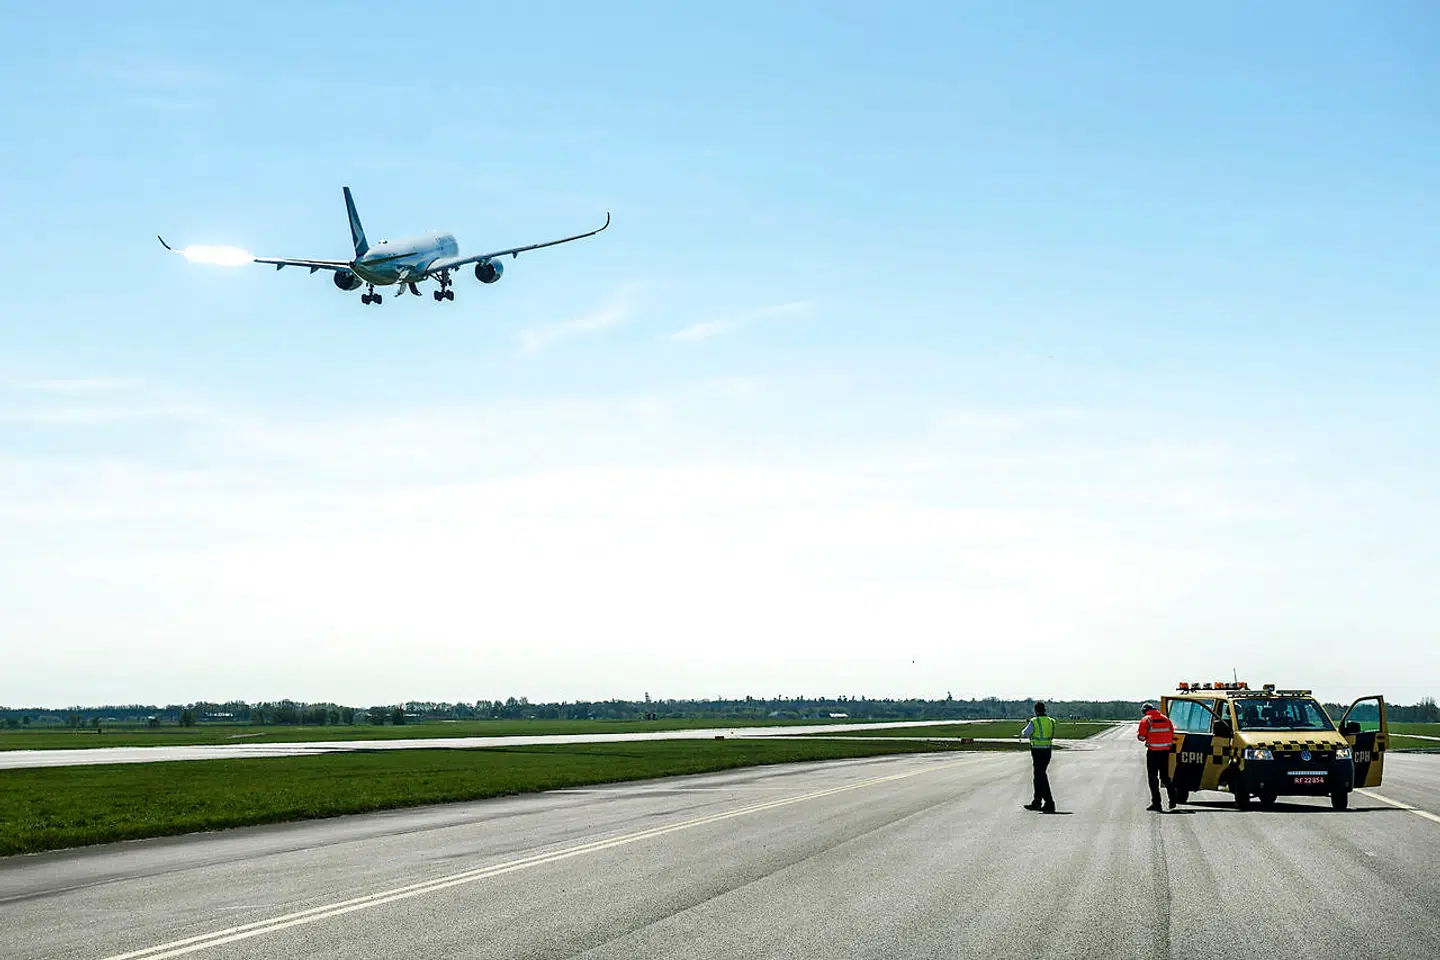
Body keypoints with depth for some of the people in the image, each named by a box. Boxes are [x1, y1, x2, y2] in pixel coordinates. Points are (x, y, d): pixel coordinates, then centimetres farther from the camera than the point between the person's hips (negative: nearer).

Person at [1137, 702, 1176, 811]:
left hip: (1153, 752, -5)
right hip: (1165, 751, 5)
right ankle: (1172, 799, 9)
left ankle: (1156, 803, -2)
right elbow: (1172, 734, 10)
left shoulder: (1146, 720, -6)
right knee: (1165, 776, 16)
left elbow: (1141, 737, -8)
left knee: (1153, 777, 2)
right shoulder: (1165, 719, 10)